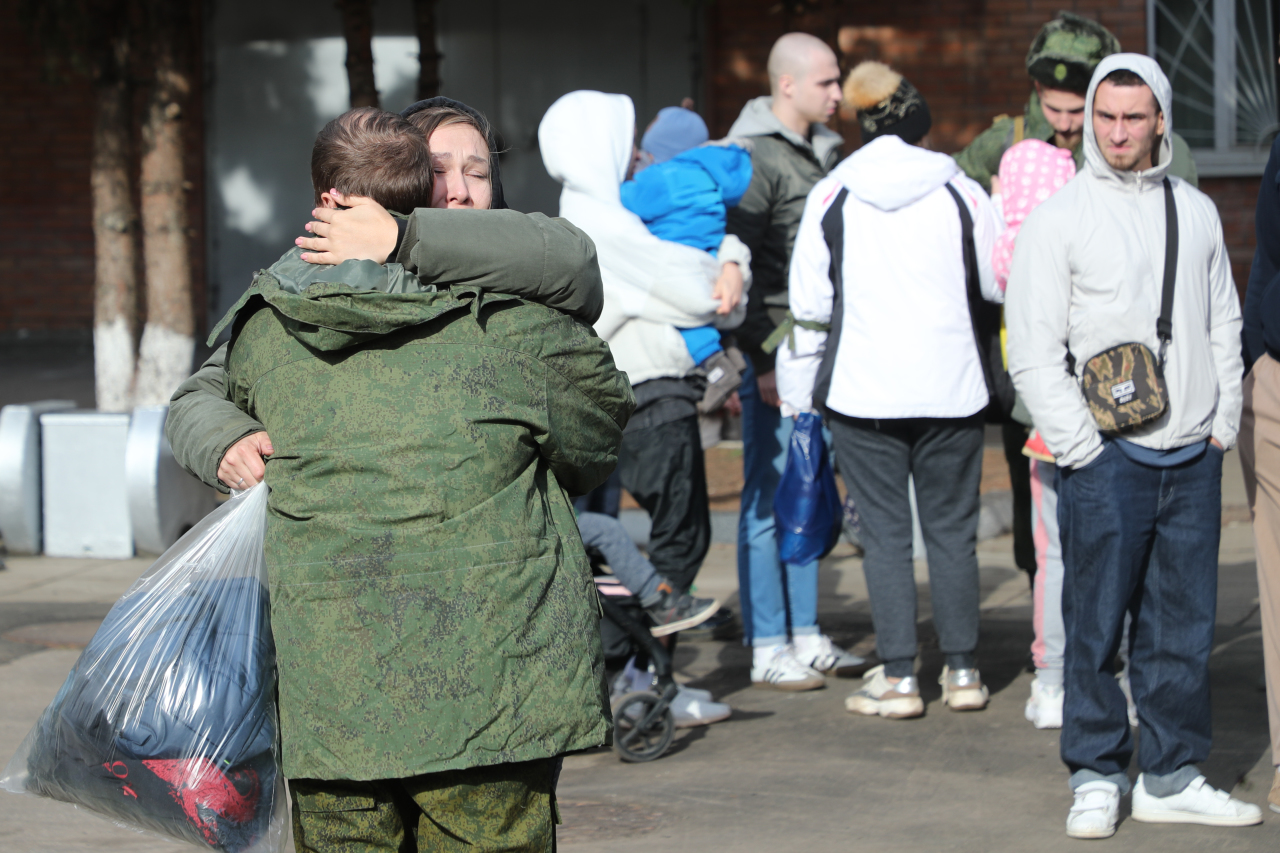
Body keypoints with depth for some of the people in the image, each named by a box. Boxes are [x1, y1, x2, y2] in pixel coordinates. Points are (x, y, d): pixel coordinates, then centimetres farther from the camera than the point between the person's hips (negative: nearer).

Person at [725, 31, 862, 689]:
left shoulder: (826, 152, 14)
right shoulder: (755, 158, -12)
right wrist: (761, 359, -18)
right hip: (775, 355, -8)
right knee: (769, 501, -3)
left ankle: (806, 636, 19)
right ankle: (767, 649, 2)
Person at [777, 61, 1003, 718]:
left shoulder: (831, 196, 1)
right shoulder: (960, 193, 0)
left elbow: (809, 304, 2)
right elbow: (1002, 282, 7)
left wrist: (796, 391, 11)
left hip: (863, 392, -1)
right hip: (949, 387, 1)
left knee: (885, 532, 3)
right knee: (952, 528, 10)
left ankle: (898, 678, 1)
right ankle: (962, 670, 12)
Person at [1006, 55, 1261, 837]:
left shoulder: (1196, 212, 12)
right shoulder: (1059, 220, -2)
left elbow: (1225, 325, 18)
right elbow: (1033, 351, -5)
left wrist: (1223, 427, 8)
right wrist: (1081, 446, -10)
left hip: (1192, 457, 4)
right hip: (1107, 457, -4)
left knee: (1184, 627, 7)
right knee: (1097, 626, -2)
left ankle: (1172, 778, 14)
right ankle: (1097, 777, 7)